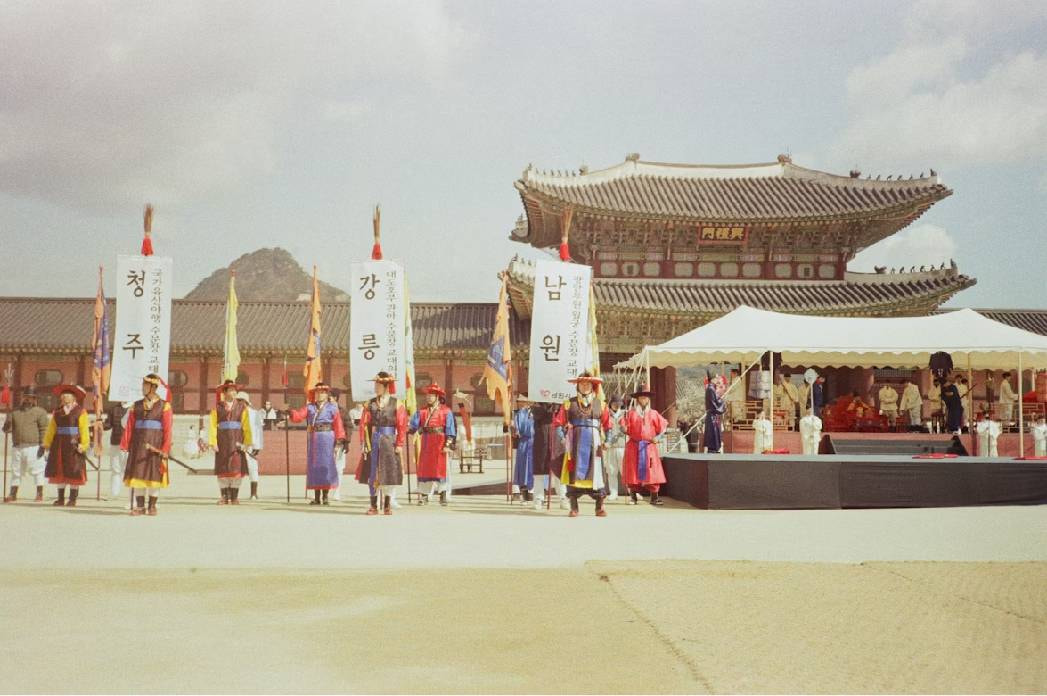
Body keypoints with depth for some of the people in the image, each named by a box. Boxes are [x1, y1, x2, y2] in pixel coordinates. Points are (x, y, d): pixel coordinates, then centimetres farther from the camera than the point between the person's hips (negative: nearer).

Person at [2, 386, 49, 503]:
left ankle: (40, 494, 1)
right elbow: (6, 429, 14)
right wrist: (8, 425, -11)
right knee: (16, 471, 11)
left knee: (37, 470, -5)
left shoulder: (40, 412, 3)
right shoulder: (14, 412, 16)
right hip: (17, 447, 4)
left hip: (33, 447, -4)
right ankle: (13, 494, 20)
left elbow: (44, 430, -2)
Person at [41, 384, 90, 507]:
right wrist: (45, 445, 9)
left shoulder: (80, 412, -2)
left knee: (73, 472, -3)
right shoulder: (57, 412, 12)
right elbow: (51, 429, 14)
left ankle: (72, 500, 4)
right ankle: (60, 498, 17)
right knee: (59, 471, 8)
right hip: (59, 445, 5)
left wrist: (83, 446, -15)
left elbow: (84, 430, -7)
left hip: (73, 445, -5)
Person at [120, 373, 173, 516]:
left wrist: (165, 449, -11)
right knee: (138, 474, 2)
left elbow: (167, 429, -5)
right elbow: (129, 427, 4)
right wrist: (124, 445, -3)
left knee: (154, 474, 2)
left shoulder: (164, 406, -1)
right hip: (138, 445, 3)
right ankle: (139, 506, 8)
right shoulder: (136, 406, 9)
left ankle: (152, 506, 11)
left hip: (155, 445, -3)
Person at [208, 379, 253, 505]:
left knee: (237, 468, -2)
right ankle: (225, 497, 8)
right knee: (222, 470, 1)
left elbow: (246, 426, 2)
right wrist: (213, 442, -10)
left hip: (237, 441, 0)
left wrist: (247, 442, -6)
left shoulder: (242, 407, 7)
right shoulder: (217, 408, 6)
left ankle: (234, 497, 4)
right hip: (222, 442, 0)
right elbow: (213, 426, 0)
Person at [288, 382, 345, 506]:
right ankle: (316, 497, 12)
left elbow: (338, 424, -1)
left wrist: (341, 439, -9)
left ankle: (326, 496, 5)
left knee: (326, 464, -3)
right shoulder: (309, 407, 12)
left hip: (327, 437, -3)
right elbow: (299, 415, -4)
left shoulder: (332, 407, 6)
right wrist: (291, 413, -25)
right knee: (313, 465, 5)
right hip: (312, 438, 3)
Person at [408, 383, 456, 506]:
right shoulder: (422, 411, 11)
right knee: (424, 468, 3)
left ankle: (443, 495, 8)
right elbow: (413, 425, 1)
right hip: (426, 444, 4)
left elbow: (450, 430, -4)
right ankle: (424, 496, 10)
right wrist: (407, 428, -20)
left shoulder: (446, 411, 1)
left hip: (440, 443, -3)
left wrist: (448, 445, -11)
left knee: (440, 468, -1)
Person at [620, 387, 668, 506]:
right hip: (634, 446, 0)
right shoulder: (631, 413, 6)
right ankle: (633, 496, 6)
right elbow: (625, 429, 4)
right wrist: (623, 426, -18)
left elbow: (663, 426, 9)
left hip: (649, 446, 0)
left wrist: (658, 437, -5)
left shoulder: (653, 414, 10)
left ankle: (654, 497, -5)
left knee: (651, 470, -5)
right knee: (633, 470, -1)